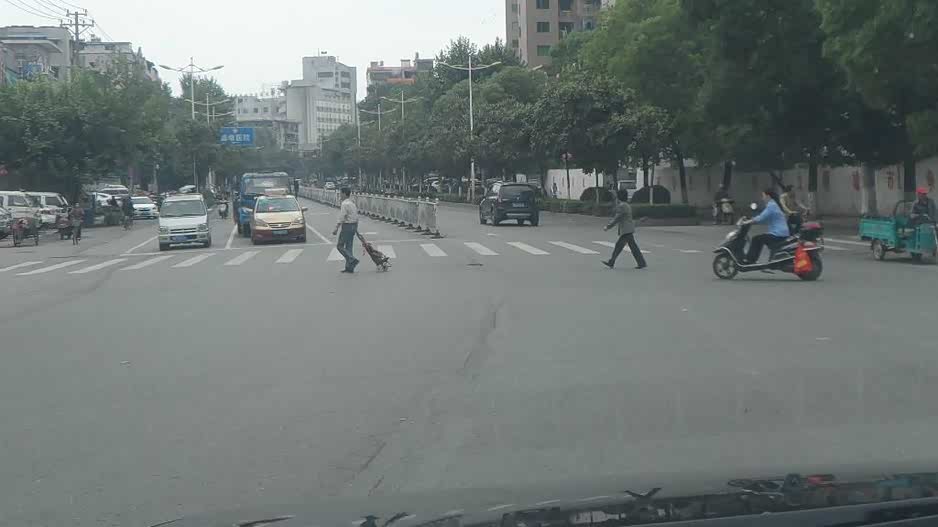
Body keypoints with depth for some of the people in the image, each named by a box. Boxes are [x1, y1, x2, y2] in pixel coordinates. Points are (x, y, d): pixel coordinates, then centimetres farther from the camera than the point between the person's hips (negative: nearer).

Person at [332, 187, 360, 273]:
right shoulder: (353, 203, 14)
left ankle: (352, 260, -16)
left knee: (340, 246, -3)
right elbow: (356, 217, 17)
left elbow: (341, 218, -20)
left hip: (347, 226, -9)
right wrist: (356, 228, 23)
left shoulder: (344, 204, -14)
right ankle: (349, 267, 10)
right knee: (348, 247, 11)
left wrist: (336, 228, -19)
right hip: (354, 225, 9)